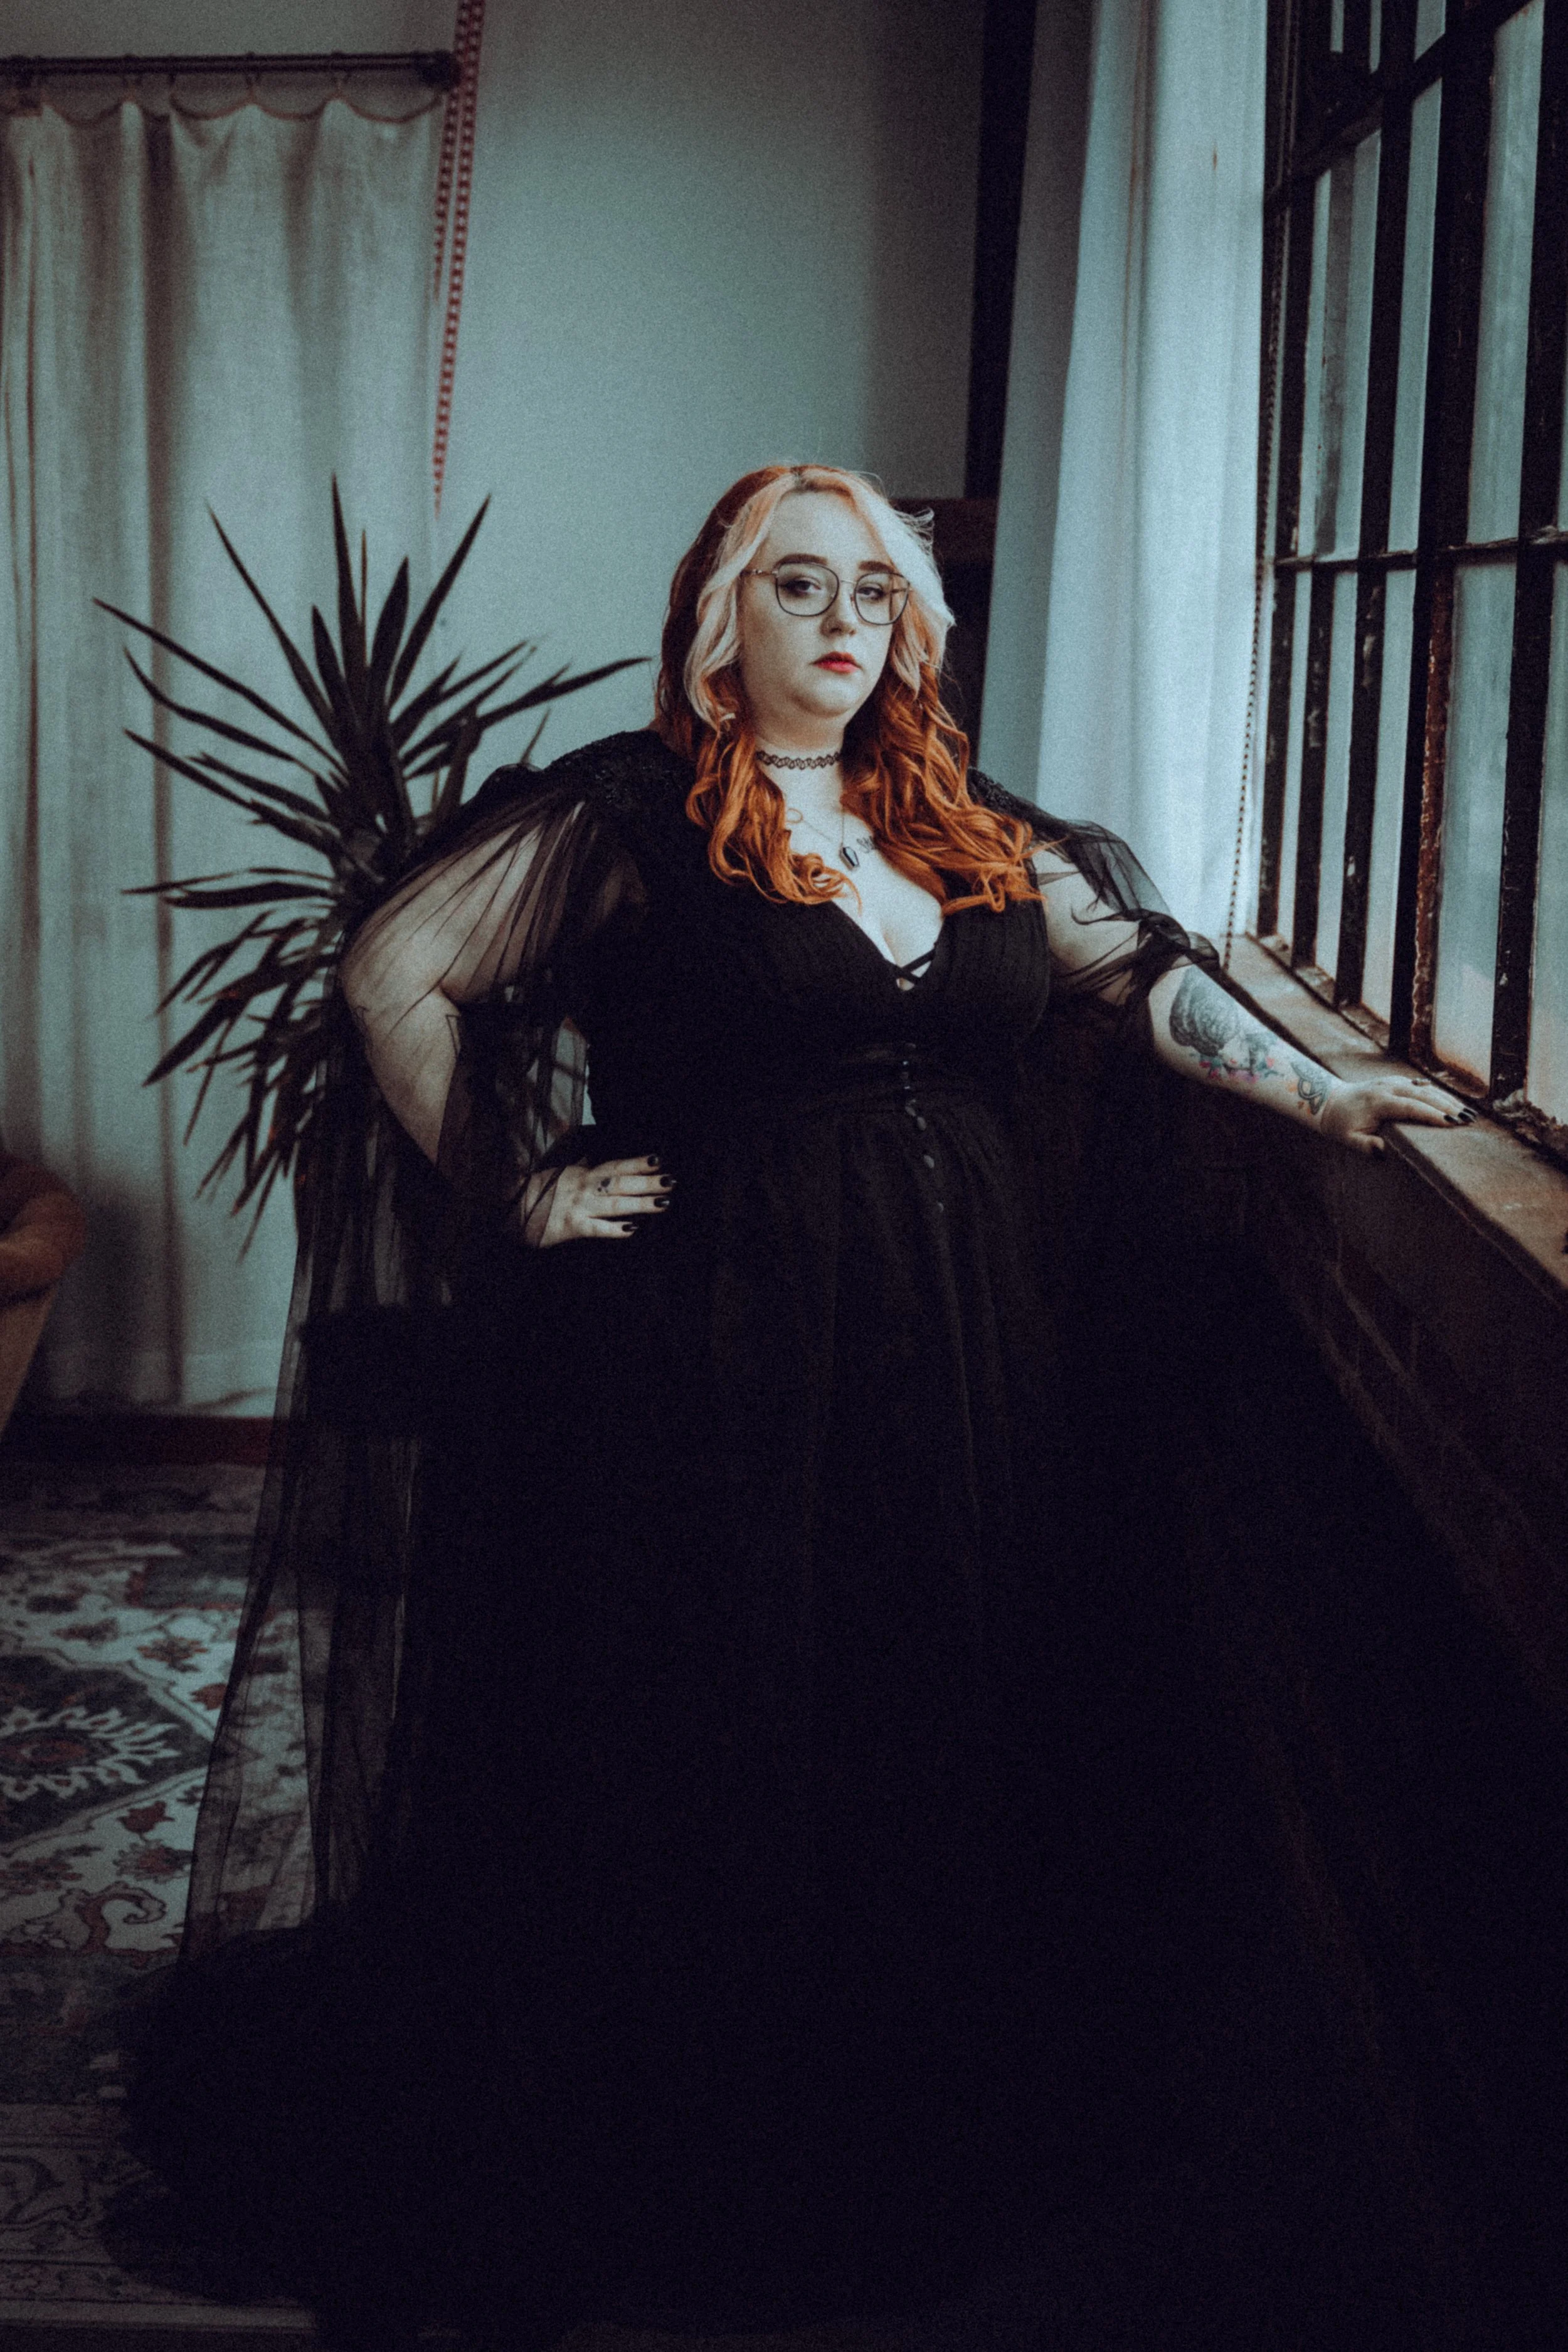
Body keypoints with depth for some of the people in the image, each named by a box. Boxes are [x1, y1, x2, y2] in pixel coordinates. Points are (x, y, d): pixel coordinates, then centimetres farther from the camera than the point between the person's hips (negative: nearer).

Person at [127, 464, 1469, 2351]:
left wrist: (1317, 1097, 11)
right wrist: (515, 1200, -6)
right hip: (722, 1374, -5)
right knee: (697, 1769, 2)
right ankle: (649, 2189, 22)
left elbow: (1140, 973, 18)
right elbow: (394, 977, -4)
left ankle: (921, 2160, 32)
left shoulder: (973, 832, 13)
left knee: (943, 1752, 12)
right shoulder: (627, 813, -3)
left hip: (968, 1376, 5)